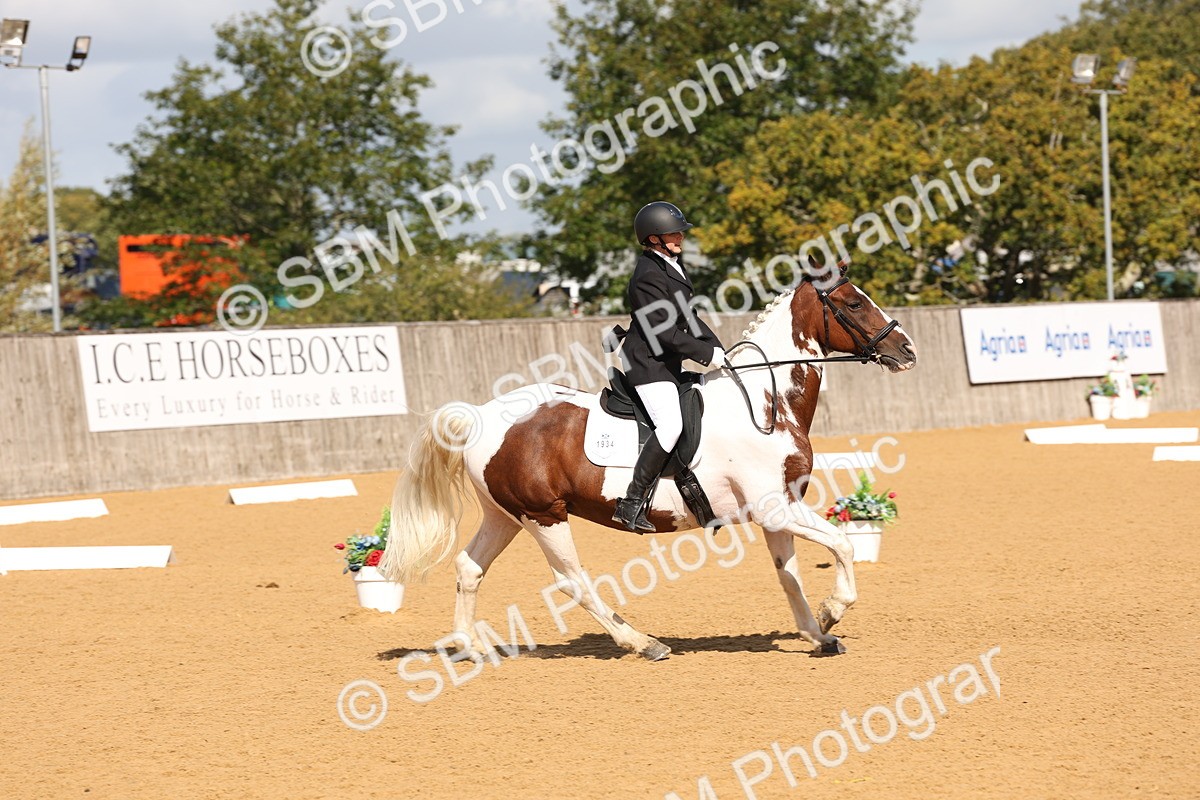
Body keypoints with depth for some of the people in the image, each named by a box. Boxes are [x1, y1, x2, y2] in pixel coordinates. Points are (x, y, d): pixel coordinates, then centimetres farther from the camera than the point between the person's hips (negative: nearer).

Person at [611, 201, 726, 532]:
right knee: (671, 425, -24)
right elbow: (664, 332, -23)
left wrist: (717, 348, 8)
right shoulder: (649, 276, -19)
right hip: (649, 363, -11)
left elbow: (688, 318, 19)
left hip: (674, 362, 11)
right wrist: (707, 355, -18)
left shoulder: (673, 265, 13)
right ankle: (632, 503, -21)